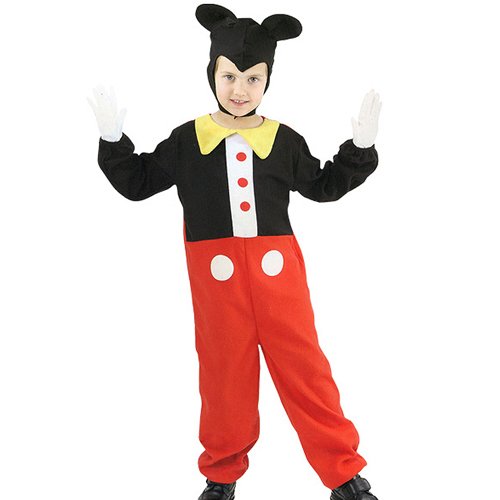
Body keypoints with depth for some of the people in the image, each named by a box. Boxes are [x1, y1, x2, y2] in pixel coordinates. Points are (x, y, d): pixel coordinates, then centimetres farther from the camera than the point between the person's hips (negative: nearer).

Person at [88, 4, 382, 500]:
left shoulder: (283, 140, 5)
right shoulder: (187, 140, 3)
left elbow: (323, 186, 16)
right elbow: (137, 183, 10)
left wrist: (360, 146, 6)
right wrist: (112, 138, -2)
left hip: (277, 269, 0)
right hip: (216, 272, 0)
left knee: (304, 366, 3)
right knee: (225, 372, 10)